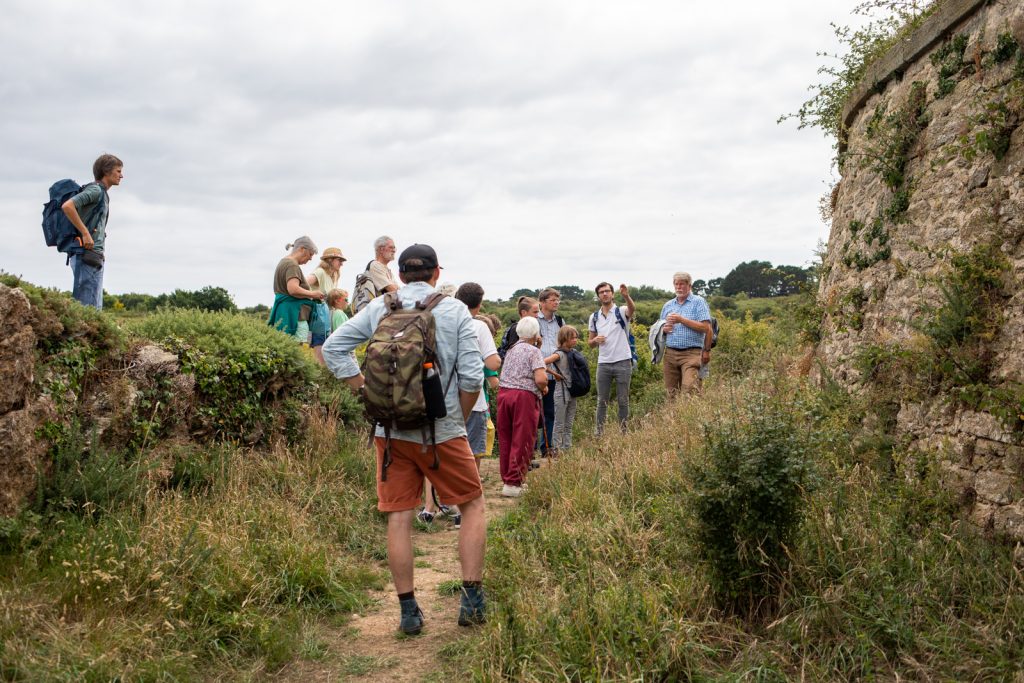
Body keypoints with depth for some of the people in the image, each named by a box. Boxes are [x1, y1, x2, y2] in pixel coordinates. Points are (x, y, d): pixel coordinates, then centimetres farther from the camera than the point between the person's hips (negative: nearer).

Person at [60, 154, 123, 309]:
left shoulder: (102, 193, 22)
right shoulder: (95, 190, -7)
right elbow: (67, 206, -22)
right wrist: (85, 233, -20)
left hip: (92, 257, 10)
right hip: (87, 256, -10)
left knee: (95, 306, 10)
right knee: (89, 307, -13)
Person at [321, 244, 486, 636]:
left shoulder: (379, 308, 3)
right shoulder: (455, 311, -3)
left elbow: (333, 348, 2)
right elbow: (472, 376, -7)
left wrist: (366, 390, 6)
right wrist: (460, 419, 7)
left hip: (392, 430, 2)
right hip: (443, 430, -2)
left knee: (399, 518, 8)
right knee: (473, 504, 15)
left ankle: (408, 611, 14)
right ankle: (472, 599, 11)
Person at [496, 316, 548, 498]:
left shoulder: (511, 349, 16)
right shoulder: (534, 351, -5)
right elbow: (540, 378, -17)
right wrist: (544, 388, 6)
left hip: (503, 392, 6)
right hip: (524, 396, -6)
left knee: (505, 438, 13)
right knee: (521, 441, 0)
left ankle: (506, 478, 21)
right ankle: (513, 483, -1)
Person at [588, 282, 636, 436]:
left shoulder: (621, 312, -1)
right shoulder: (594, 317, 10)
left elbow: (632, 309, -26)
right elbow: (590, 342, 17)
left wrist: (626, 296, -47)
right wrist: (595, 340, -8)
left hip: (622, 362, -3)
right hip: (603, 364, 3)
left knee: (623, 401, 5)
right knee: (602, 401, 7)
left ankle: (623, 432, 13)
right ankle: (598, 433, 12)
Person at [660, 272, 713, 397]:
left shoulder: (698, 302, 3)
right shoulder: (667, 305, 18)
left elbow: (706, 328, -7)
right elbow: (661, 328, 25)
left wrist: (681, 320, -9)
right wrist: (664, 329, 0)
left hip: (691, 354, -5)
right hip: (670, 353, 5)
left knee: (690, 390, -21)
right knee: (671, 393, 2)